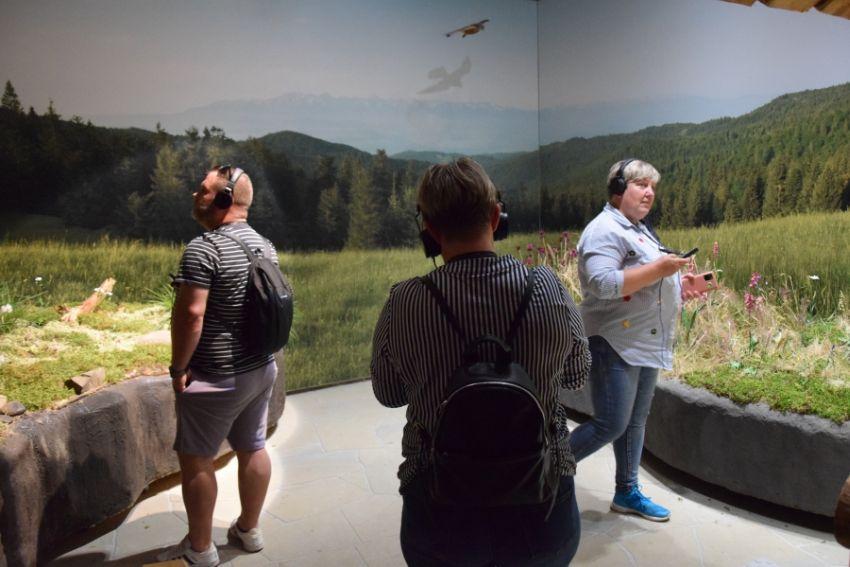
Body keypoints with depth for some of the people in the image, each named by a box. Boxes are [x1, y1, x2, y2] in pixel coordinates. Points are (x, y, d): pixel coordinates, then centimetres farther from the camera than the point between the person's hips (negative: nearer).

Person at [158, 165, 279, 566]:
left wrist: (178, 367, -12)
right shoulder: (265, 245, 7)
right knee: (253, 448, 17)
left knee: (195, 457, 8)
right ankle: (249, 530, 33)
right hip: (262, 368, 8)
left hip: (216, 377, -8)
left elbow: (190, 313, -23)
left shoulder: (204, 248, -19)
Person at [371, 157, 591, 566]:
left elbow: (388, 394, 2)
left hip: (440, 513, 0)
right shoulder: (550, 289, -14)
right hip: (543, 509, 1)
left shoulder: (403, 303, -15)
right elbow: (577, 375, 5)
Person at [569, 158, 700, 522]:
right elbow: (603, 284, -26)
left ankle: (626, 492, 29)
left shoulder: (639, 230, 18)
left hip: (646, 344, 10)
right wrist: (658, 269, -25)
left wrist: (681, 283, 9)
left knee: (635, 421, 15)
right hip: (616, 344, -10)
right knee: (610, 425, -8)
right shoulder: (605, 229, -14)